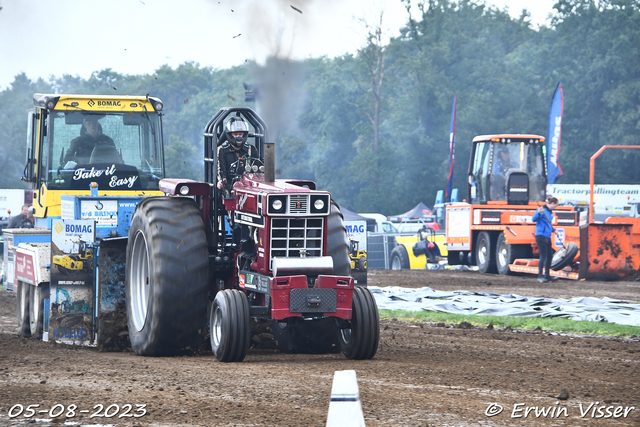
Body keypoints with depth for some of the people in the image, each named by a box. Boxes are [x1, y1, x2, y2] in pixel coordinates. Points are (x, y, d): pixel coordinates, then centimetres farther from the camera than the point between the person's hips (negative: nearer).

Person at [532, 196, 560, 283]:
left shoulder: (550, 212, 17)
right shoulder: (542, 210, -10)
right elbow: (533, 219, -20)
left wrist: (553, 230, 12)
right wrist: (538, 213, -37)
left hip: (547, 236, 9)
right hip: (541, 236, -9)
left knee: (549, 255, 11)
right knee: (543, 256, -10)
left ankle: (547, 276, 19)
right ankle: (540, 276, -6)